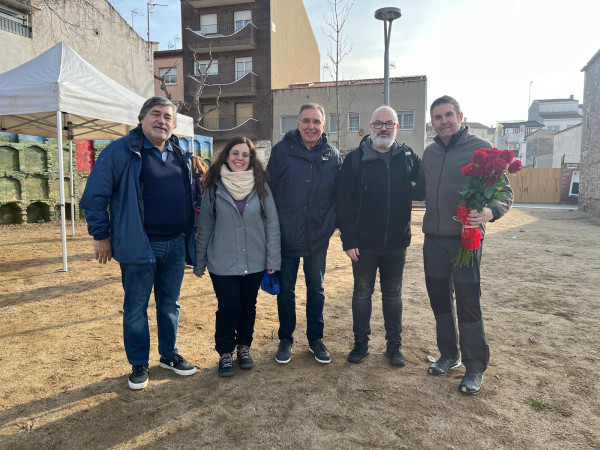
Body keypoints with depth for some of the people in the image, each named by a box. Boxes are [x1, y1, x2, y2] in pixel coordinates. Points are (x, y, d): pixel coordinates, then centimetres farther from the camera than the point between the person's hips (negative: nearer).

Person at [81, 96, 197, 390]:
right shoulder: (121, 151, -7)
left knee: (170, 304, 16)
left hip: (176, 245, 5)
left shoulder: (180, 155, 10)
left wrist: (190, 237, 14)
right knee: (136, 308, 8)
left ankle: (170, 355, 33)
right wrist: (101, 235, -7)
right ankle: (138, 364, 26)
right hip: (139, 245, -5)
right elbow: (94, 195, -8)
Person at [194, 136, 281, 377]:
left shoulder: (261, 187, -1)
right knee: (228, 308, 1)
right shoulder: (214, 187, -2)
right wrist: (199, 263, 5)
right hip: (222, 264, -1)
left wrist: (273, 259, -3)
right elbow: (205, 227, 2)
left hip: (254, 263, 2)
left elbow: (272, 224, 0)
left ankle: (244, 346, 36)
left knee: (248, 306, 14)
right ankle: (225, 352, 24)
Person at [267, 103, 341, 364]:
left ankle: (315, 338, 32)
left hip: (318, 238, 2)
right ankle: (286, 339, 29)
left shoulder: (333, 155, 0)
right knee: (285, 290, 10)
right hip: (286, 236, -1)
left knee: (316, 290, 14)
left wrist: (330, 225, -2)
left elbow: (339, 195, 6)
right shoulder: (282, 150, -5)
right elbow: (268, 190, -4)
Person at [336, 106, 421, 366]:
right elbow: (343, 204, -6)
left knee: (393, 294, 14)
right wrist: (348, 240, -10)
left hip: (396, 243, 2)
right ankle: (361, 343, 27)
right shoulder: (355, 159, -3)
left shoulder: (407, 157, 3)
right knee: (362, 293, 11)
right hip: (363, 244, -1)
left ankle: (394, 345, 28)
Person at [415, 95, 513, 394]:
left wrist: (490, 212, -28)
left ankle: (475, 368, 17)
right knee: (439, 298, 13)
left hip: (465, 238, -5)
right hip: (433, 238, 6)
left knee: (468, 303, -1)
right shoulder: (430, 153, 12)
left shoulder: (481, 149, -5)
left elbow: (505, 192, -8)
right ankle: (449, 355, 31)